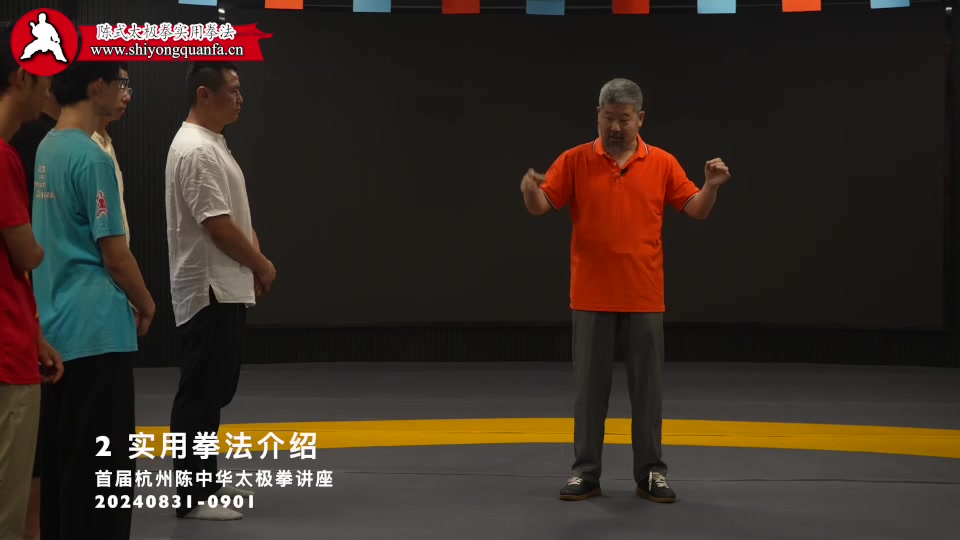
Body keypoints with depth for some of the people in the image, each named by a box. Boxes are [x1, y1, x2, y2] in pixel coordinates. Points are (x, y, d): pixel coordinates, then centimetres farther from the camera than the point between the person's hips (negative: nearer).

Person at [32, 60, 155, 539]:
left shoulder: (45, 150, 10)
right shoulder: (91, 158, -16)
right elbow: (114, 253, -15)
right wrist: (146, 305, 2)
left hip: (56, 327, 9)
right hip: (96, 331, -9)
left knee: (59, 457, 13)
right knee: (100, 464, -2)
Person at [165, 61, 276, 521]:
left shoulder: (213, 145, 16)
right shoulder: (196, 150, -17)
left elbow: (238, 214, 21)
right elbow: (217, 224, -21)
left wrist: (256, 265, 10)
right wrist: (262, 265, -9)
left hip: (227, 290, 10)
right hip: (208, 293, -10)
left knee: (215, 390, 15)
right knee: (200, 395, -5)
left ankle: (206, 479, 24)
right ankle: (192, 495, 0)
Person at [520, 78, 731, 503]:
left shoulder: (663, 164, 3)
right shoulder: (575, 161, 0)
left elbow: (697, 211, 2)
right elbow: (540, 207, -6)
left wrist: (711, 186, -19)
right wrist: (529, 188, -28)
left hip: (644, 299, 1)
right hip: (591, 298, -1)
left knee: (647, 387, 5)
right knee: (589, 386, 5)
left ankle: (650, 472, 14)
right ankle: (585, 472, 13)